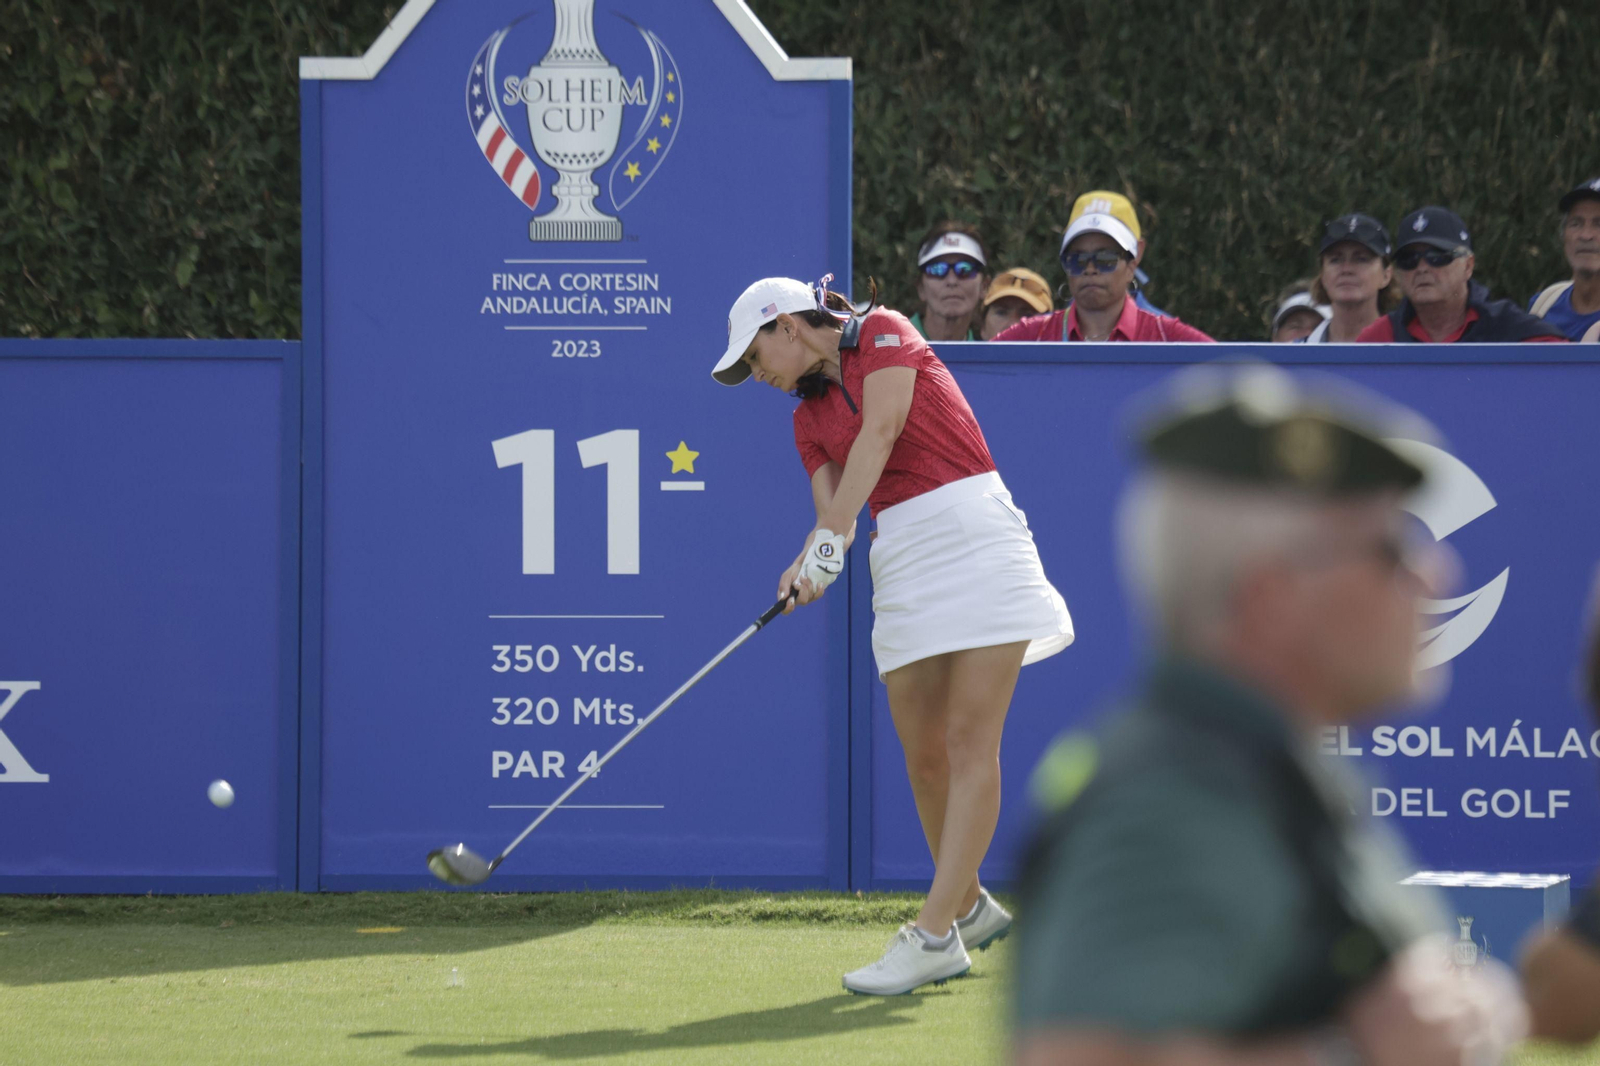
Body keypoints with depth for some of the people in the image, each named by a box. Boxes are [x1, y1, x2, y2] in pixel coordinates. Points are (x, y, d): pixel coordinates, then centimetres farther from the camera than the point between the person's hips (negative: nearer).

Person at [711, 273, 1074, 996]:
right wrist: (810, 563, -19)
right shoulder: (809, 416, 17)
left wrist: (833, 536, -23)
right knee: (923, 753, 3)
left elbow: (881, 430, -14)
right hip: (901, 556, 7)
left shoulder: (884, 333, 1)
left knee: (969, 742, -11)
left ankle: (933, 936, -18)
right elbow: (832, 509, 4)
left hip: (973, 533, -7)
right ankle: (969, 909, 21)